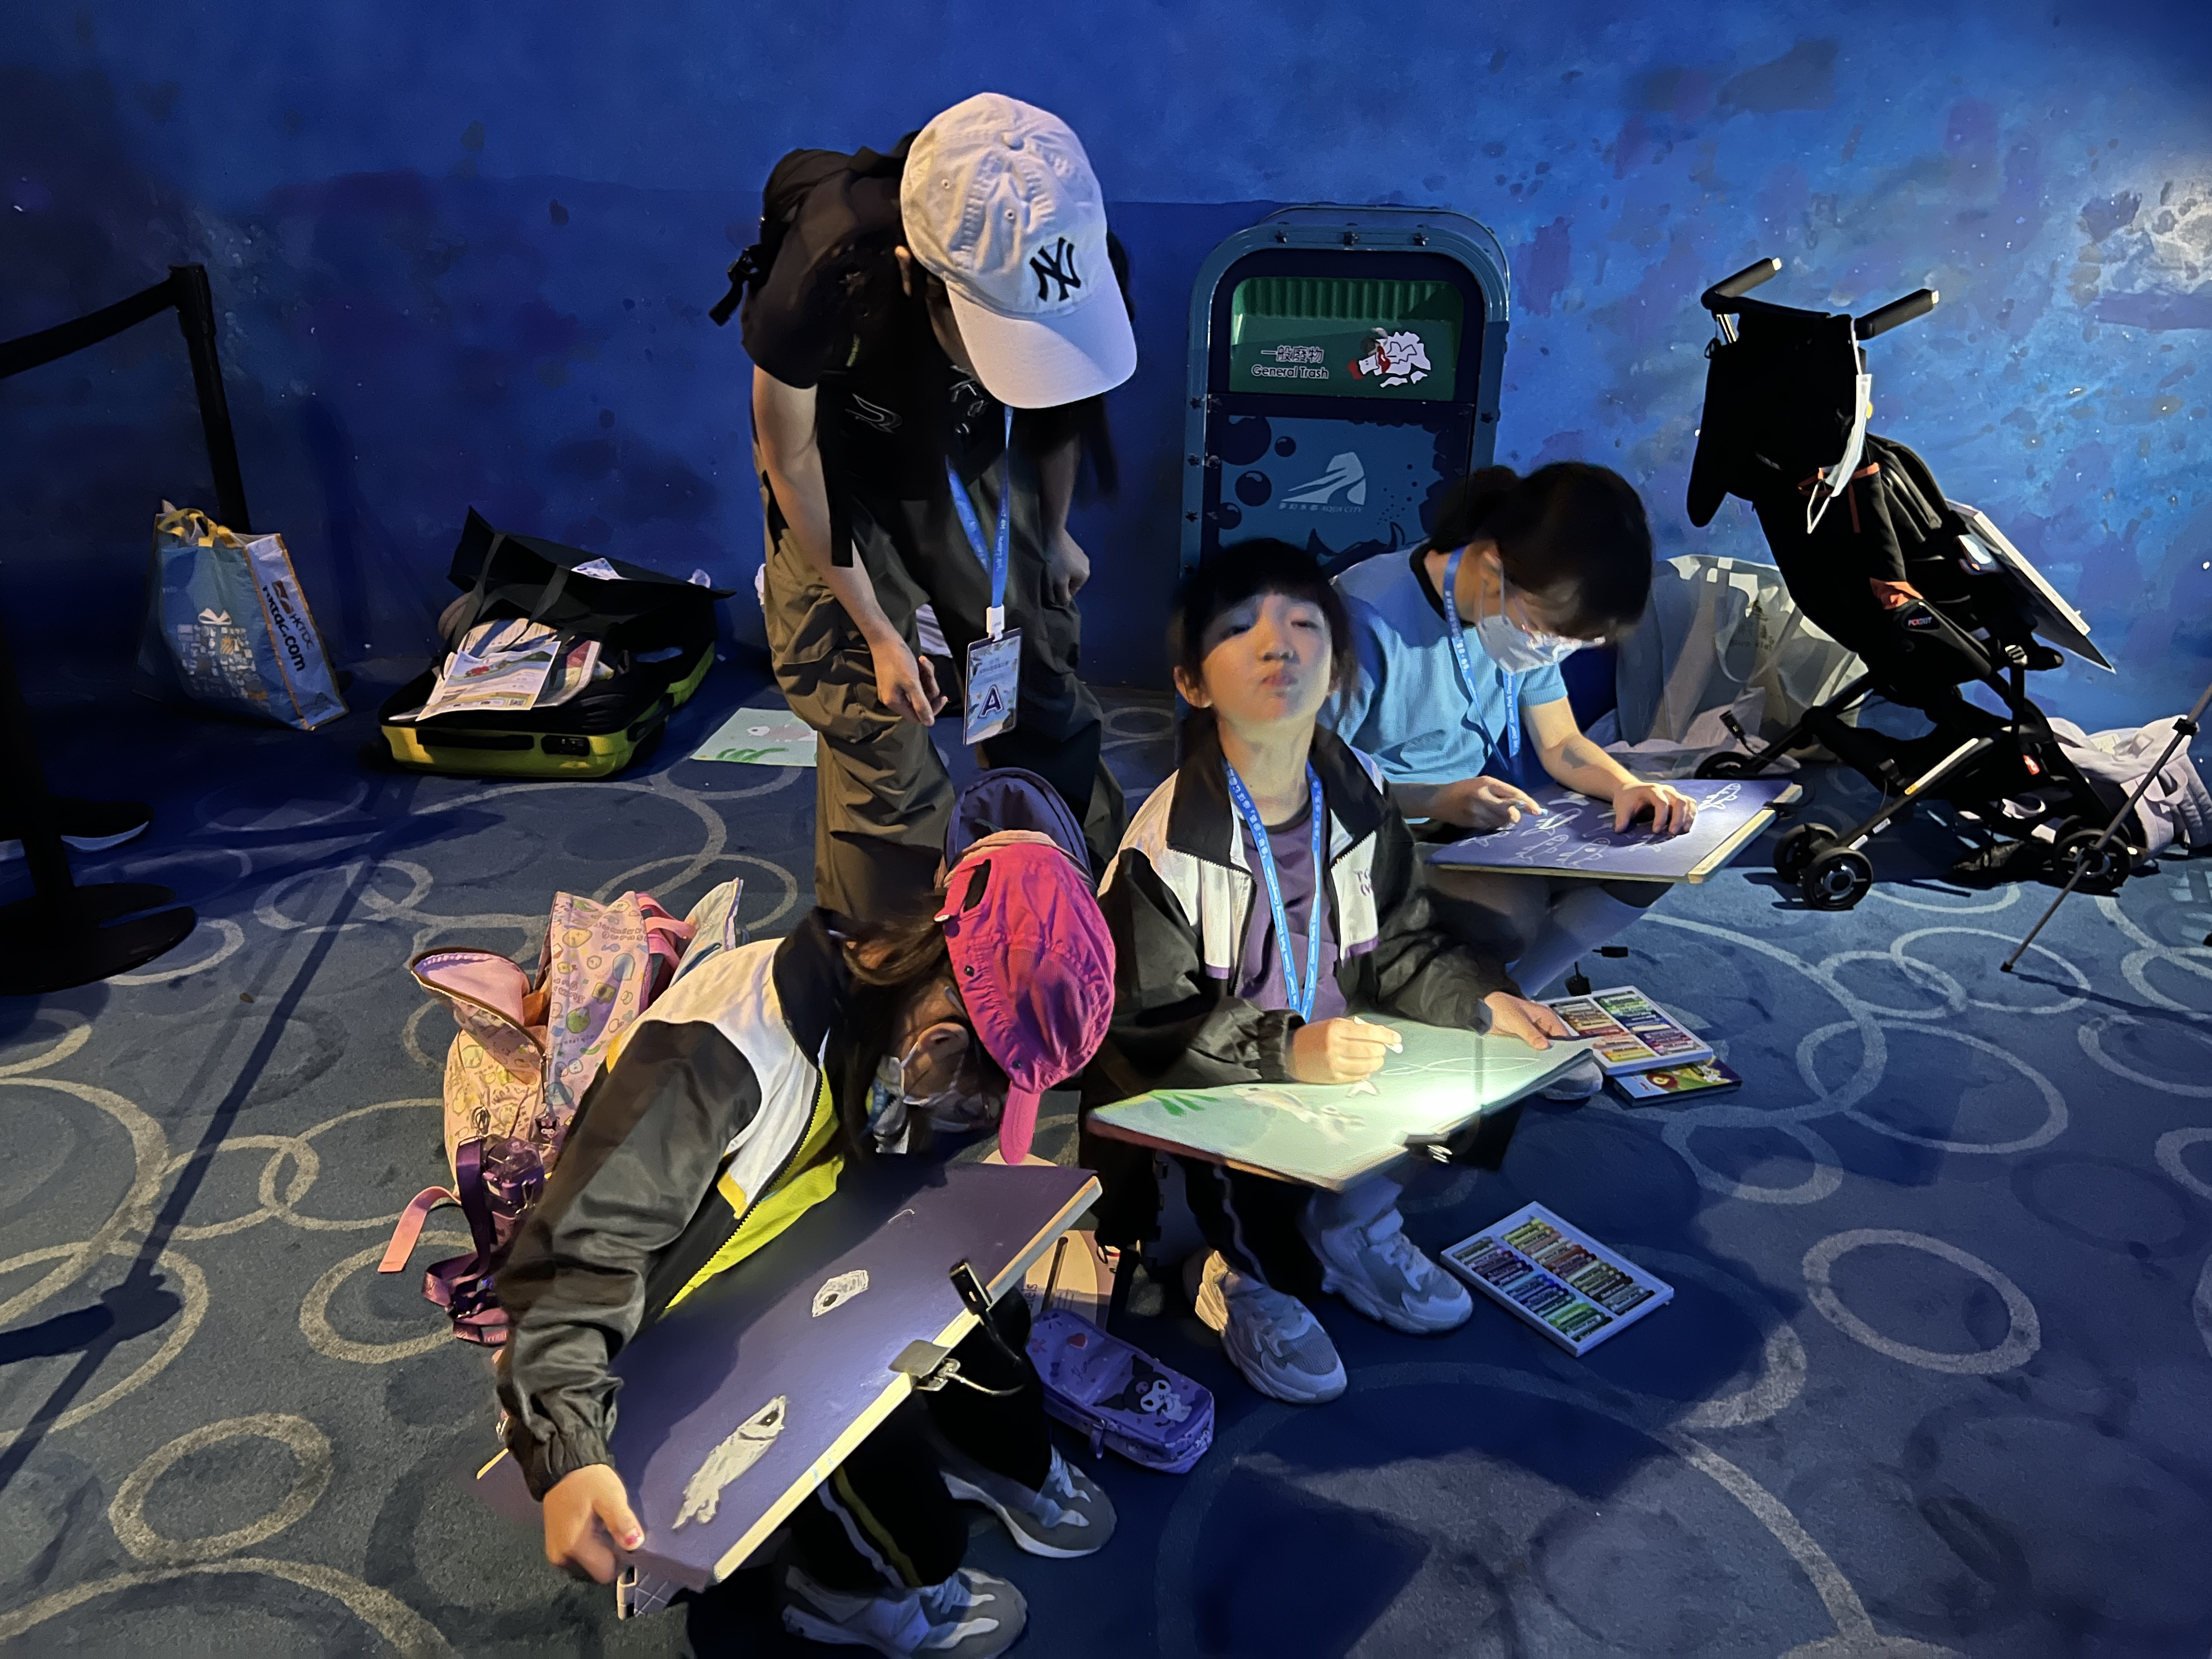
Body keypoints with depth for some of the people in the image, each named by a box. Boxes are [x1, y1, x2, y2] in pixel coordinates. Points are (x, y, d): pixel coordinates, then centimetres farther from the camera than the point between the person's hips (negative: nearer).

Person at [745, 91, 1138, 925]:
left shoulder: (1071, 268, -30)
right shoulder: (822, 285, -40)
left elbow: (1060, 402, -4)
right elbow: (790, 462, -20)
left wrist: (1052, 531, 11)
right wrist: (877, 631, -14)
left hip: (975, 459, 3)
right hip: (843, 475, -2)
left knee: (1048, 706, 5)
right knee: (879, 734, -2)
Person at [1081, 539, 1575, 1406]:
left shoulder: (1359, 798, -4)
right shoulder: (1165, 843, -23)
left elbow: (1399, 947, 8)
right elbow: (1146, 1031, -21)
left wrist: (1480, 1000, -9)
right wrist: (1286, 1052, -32)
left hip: (1335, 1067, 6)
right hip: (1204, 1106, -5)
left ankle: (1339, 1223, 10)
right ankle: (1251, 1273, 6)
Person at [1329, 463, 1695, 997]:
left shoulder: (1530, 616, 0)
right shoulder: (1369, 617, -25)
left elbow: (1561, 742, 10)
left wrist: (1629, 788, -11)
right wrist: (1439, 800, -34)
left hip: (1477, 817, 8)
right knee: (1511, 912, -34)